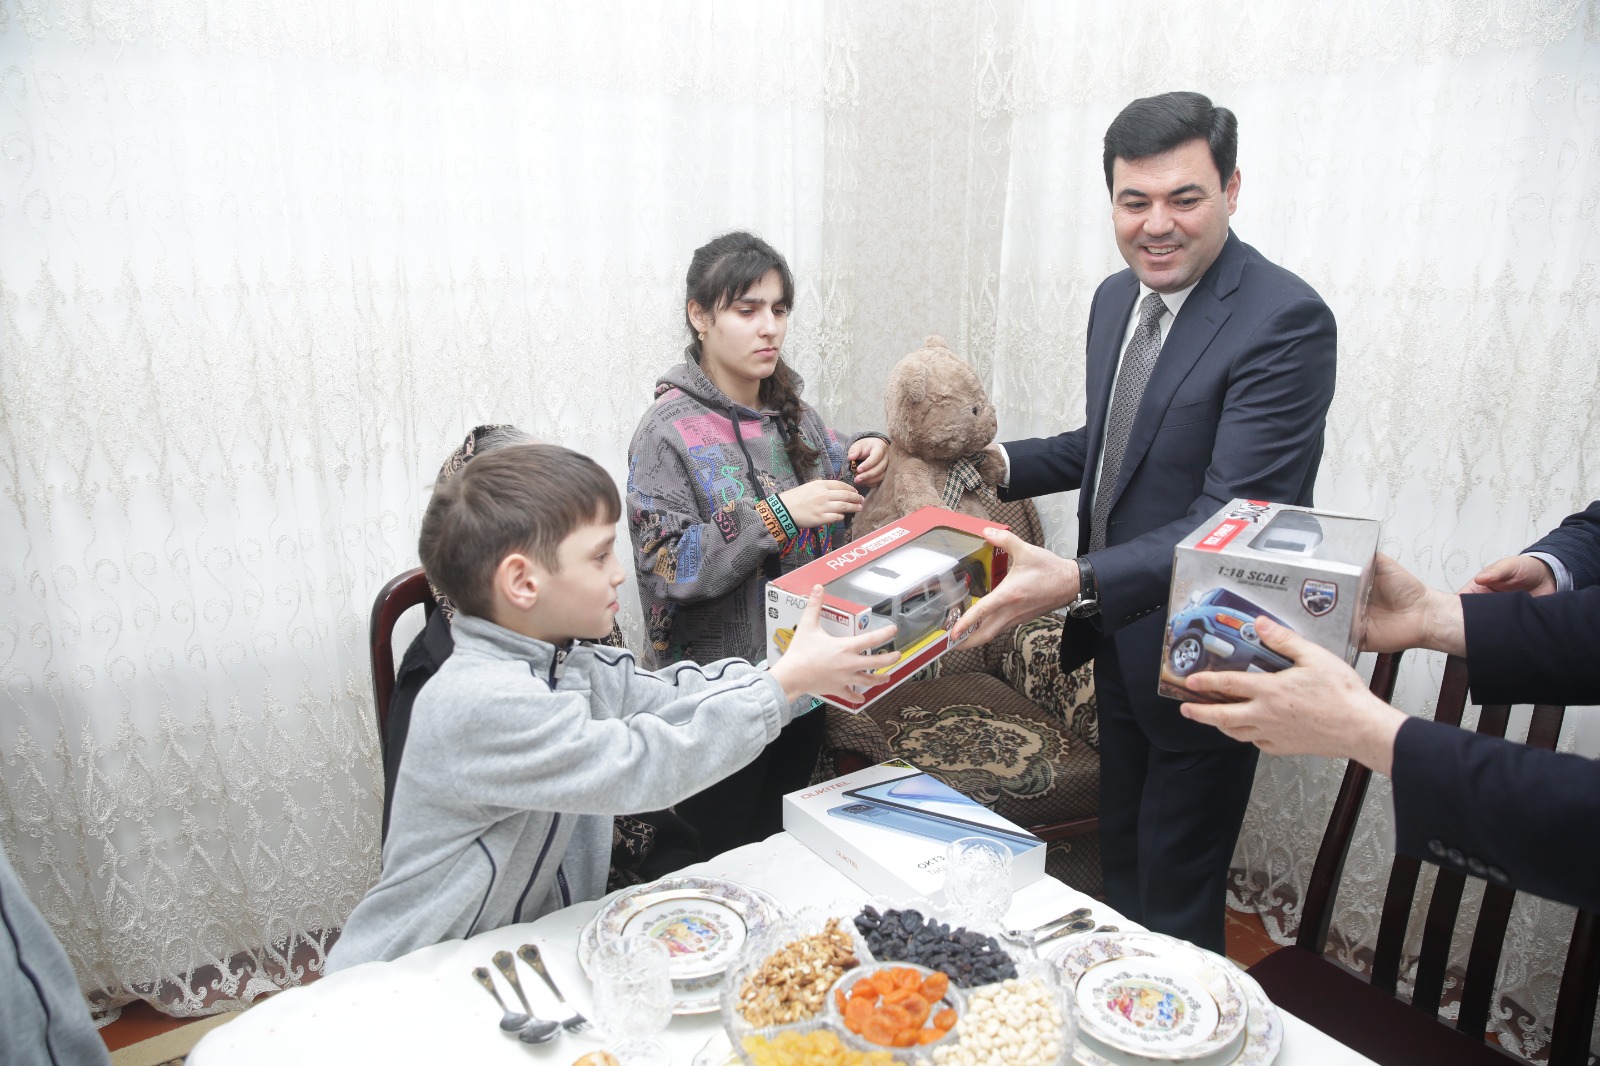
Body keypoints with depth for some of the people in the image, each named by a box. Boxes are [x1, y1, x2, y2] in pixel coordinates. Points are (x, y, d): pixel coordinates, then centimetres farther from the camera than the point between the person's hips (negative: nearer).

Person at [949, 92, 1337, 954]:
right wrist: (998, 461, 3)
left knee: (1176, 907, 9)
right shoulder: (1115, 298, 4)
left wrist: (1080, 583, -43)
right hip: (1119, 641, 8)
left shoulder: (1285, 320, -23)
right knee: (1119, 863, 26)